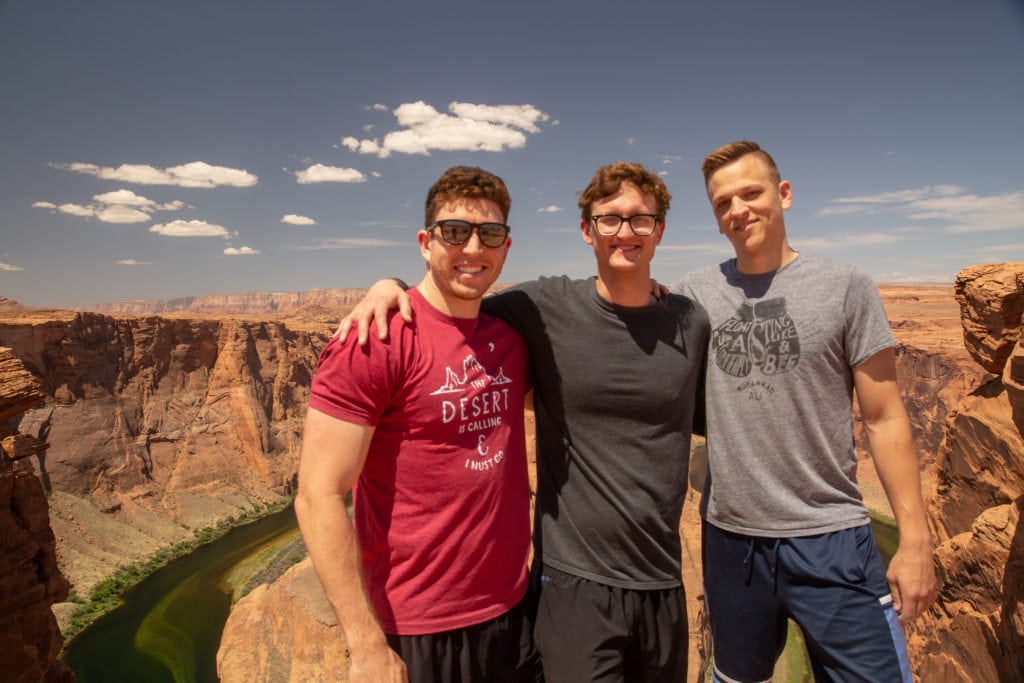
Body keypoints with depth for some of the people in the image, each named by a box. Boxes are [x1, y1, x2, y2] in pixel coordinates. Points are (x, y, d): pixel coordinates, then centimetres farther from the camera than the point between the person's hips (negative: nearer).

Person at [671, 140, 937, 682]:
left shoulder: (844, 286, -4)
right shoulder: (694, 295, 1)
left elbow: (883, 418, -3)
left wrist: (914, 538, -5)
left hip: (831, 539, -2)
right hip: (729, 536, 2)